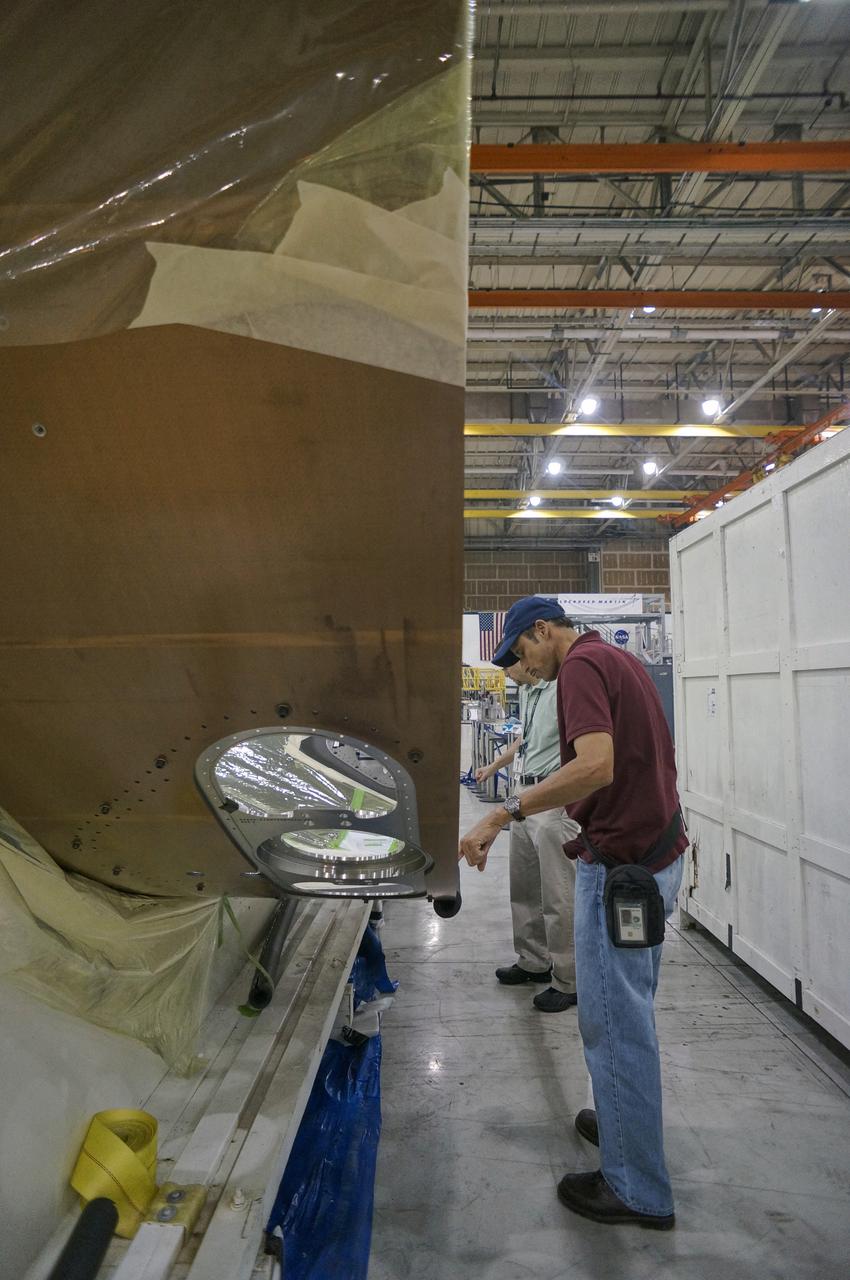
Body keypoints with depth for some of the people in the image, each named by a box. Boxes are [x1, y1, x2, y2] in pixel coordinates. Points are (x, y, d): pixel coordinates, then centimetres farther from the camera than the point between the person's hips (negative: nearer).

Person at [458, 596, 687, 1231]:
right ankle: (624, 1121, 41)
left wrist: (503, 814, -31)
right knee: (628, 1012, 24)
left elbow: (596, 766, -32)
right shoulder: (621, 659, 13)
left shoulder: (581, 665, -17)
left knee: (614, 1021, 4)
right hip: (658, 853, 10)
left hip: (621, 865, -10)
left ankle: (637, 1188, 19)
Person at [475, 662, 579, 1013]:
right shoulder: (526, 692, 14)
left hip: (554, 801, -10)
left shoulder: (562, 688, -16)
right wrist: (493, 767, 37)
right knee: (525, 888, 18)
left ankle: (568, 982, 10)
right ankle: (533, 962, 33)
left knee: (558, 895, -3)